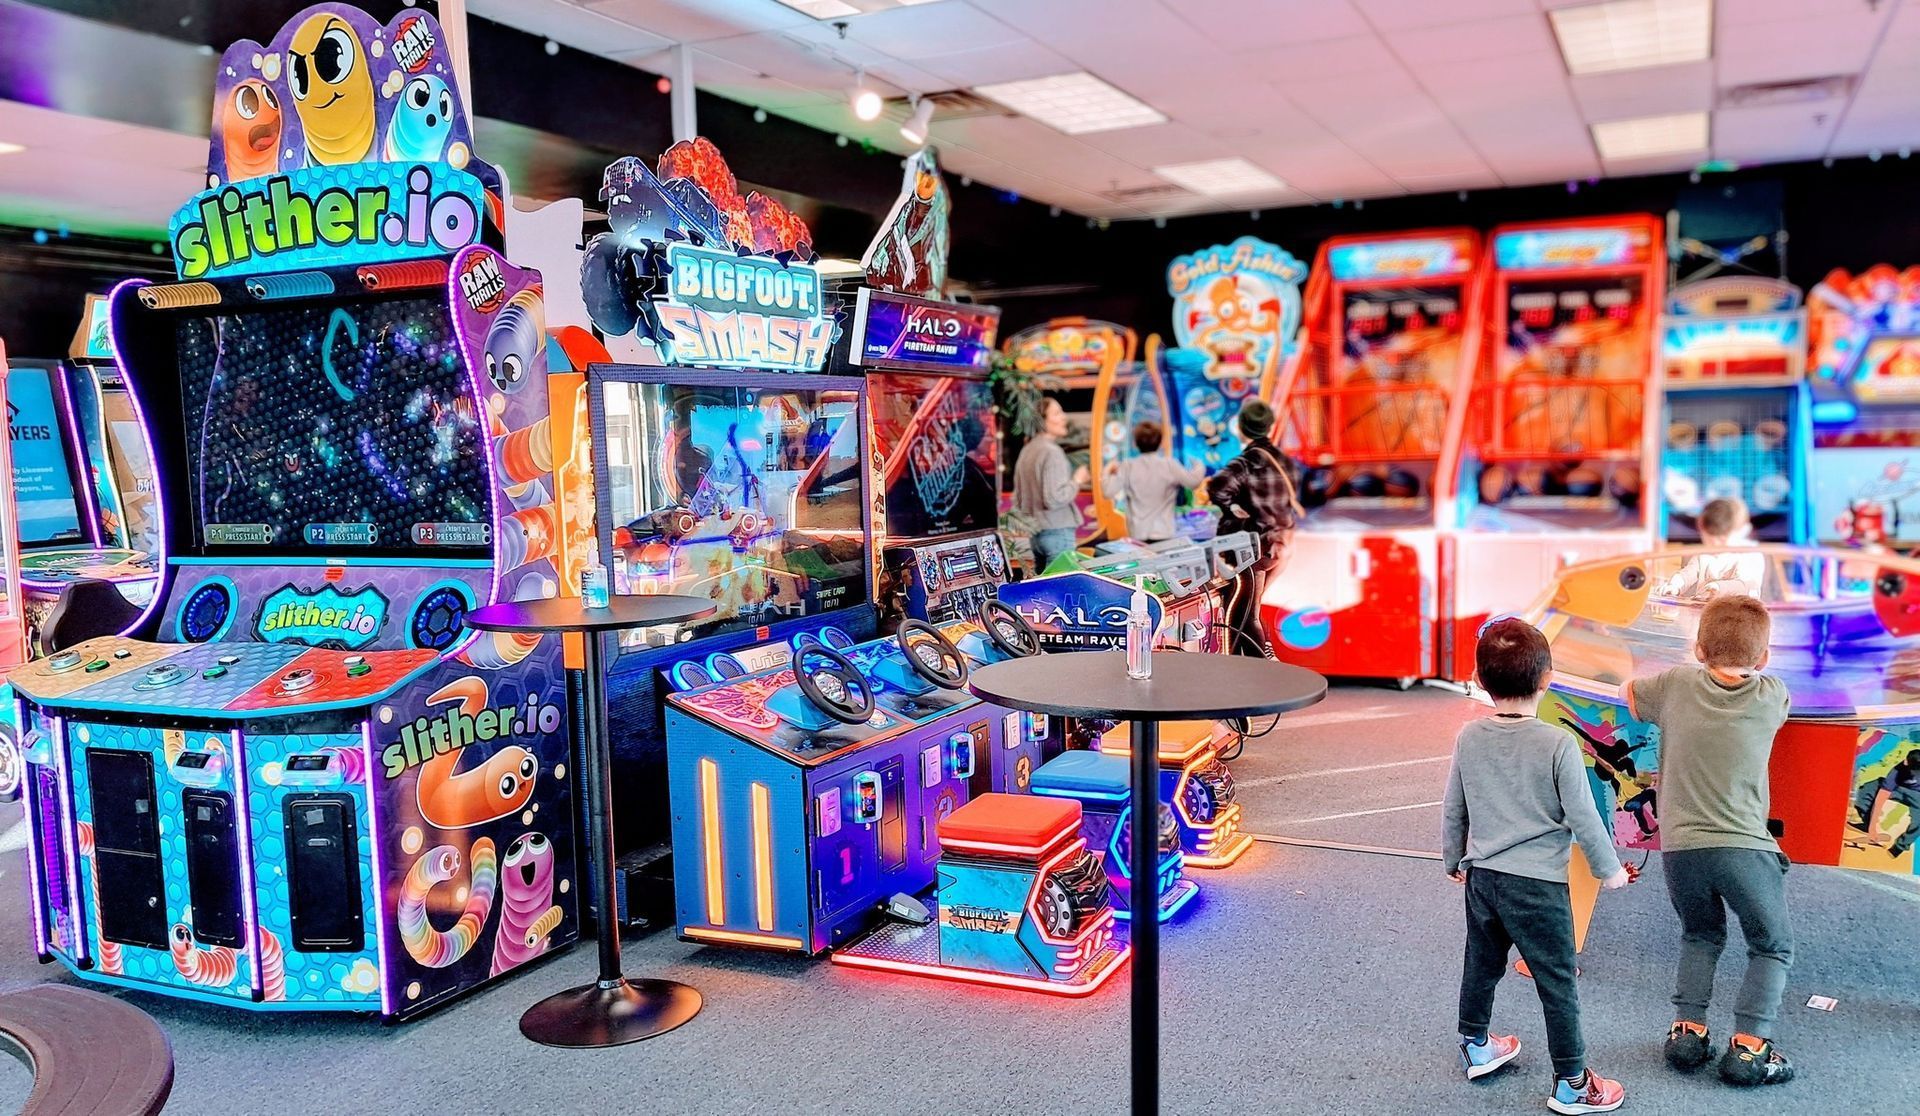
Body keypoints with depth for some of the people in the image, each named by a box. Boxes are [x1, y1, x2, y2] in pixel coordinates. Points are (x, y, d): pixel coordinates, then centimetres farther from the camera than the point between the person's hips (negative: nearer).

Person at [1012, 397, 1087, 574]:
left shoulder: (1026, 451, 10)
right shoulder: (1052, 452, -16)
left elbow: (1017, 500, 16)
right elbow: (1054, 499, -22)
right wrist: (1077, 481, -9)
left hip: (1035, 532, 9)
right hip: (1057, 531, -9)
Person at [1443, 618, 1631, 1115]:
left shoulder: (1469, 738, -3)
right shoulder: (1558, 744, -17)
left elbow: (1453, 810, 7)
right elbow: (1582, 818, -11)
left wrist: (1454, 859, 24)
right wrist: (1610, 869, 5)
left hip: (1481, 878, 5)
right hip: (1537, 885, -5)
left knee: (1481, 965, 22)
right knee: (1557, 984, 7)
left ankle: (1476, 1046, 39)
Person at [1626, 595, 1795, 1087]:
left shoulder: (1677, 684, 1)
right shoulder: (1771, 696, 0)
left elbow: (1630, 693, 20)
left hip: (1680, 846, 2)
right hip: (1744, 848, -2)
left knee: (1700, 937, 25)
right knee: (1773, 946, 17)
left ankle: (1688, 1029, 16)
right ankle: (1748, 1046, 6)